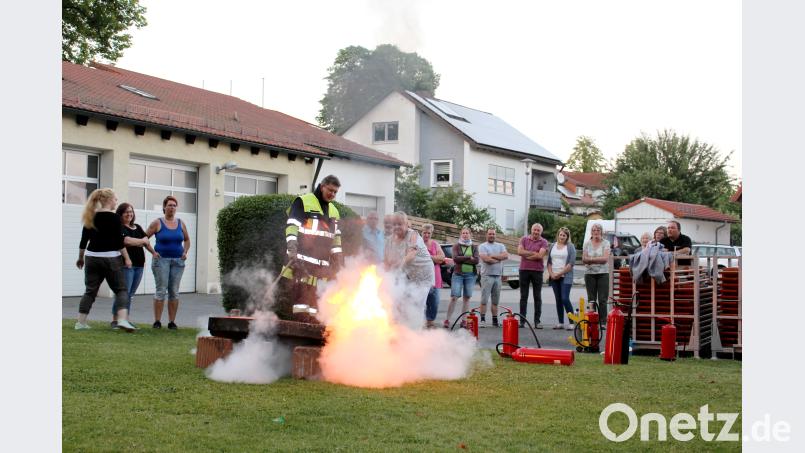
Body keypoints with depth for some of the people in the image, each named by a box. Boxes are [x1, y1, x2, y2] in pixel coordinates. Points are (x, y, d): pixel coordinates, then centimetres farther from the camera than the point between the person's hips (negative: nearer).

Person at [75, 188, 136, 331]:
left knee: (90, 291, 12)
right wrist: (127, 258, -4)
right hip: (111, 258, -5)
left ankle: (80, 323, 10)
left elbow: (84, 240, 10)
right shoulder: (114, 218, -9)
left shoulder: (90, 217, 7)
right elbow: (119, 241, -12)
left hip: (92, 258, 5)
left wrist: (80, 258, 20)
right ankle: (122, 319, -15)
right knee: (121, 290, 3)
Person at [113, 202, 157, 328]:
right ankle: (115, 320, -1)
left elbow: (146, 240, 15)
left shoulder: (137, 228, 19)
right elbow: (127, 240, -18)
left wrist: (154, 252, 0)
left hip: (139, 265, 7)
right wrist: (142, 241, -4)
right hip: (126, 265, -7)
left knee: (130, 294, 10)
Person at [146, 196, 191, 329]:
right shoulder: (157, 223, -2)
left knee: (174, 292, 3)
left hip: (178, 261, 3)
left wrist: (185, 252, 6)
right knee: (161, 291, -7)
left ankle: (172, 321, 7)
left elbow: (187, 240, 21)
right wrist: (152, 252, -6)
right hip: (161, 260, -3)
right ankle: (157, 321, -2)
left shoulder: (181, 223, 9)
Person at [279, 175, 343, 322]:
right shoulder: (303, 202, 0)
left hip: (322, 264, 6)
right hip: (300, 259, -6)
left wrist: (338, 258, 16)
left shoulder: (334, 211, 21)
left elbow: (336, 237, 24)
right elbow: (292, 226, -9)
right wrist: (292, 249, -21)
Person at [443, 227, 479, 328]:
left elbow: (476, 261, -5)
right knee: (454, 297, -9)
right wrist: (469, 257, -11)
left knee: (467, 297, 3)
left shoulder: (474, 247, 10)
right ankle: (447, 320, -7)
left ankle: (464, 320, 8)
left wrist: (462, 259, -10)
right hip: (458, 274, -2)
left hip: (470, 275, 2)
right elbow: (455, 258, -10)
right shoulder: (456, 246, 5)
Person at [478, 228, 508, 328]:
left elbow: (506, 256, -4)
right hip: (487, 275, -4)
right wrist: (499, 259, -4)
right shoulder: (482, 246, 1)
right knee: (484, 299, -7)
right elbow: (486, 259, -15)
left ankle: (495, 320, 12)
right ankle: (483, 320, -4)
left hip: (498, 276, 4)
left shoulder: (500, 246, 15)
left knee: (496, 301, 8)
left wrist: (492, 256, -10)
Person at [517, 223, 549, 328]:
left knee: (537, 297, 3)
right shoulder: (524, 239, 8)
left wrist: (526, 255, -7)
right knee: (523, 297, 5)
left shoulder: (543, 242, 0)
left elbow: (540, 255, -14)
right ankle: (522, 321, 8)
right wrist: (533, 253, -9)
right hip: (524, 270, 2)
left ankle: (537, 321, 7)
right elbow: (519, 251, -7)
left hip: (537, 271, -2)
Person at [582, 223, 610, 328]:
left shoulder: (605, 243, 2)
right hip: (590, 274, 2)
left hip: (603, 273, -2)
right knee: (591, 300, 3)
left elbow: (605, 258, -9)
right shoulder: (587, 244, 9)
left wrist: (591, 259, -9)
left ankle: (602, 322, -3)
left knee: (602, 300, -5)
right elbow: (584, 259, 0)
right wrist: (598, 259, -13)